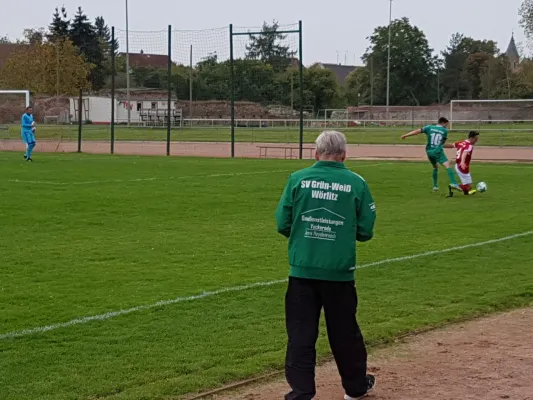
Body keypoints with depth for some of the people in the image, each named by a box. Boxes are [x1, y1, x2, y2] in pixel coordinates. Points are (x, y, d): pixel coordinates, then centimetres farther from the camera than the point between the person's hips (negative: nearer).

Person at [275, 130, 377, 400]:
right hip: (339, 271, 1)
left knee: (300, 333, 4)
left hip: (302, 269, 0)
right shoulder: (356, 183, -3)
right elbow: (366, 231, -1)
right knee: (344, 332, 15)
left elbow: (282, 224, -2)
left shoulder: (297, 179, -3)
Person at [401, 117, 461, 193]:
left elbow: (417, 131, 2)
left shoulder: (430, 128, 8)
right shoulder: (444, 131, 4)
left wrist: (405, 135, 6)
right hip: (438, 152, -5)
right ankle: (453, 183, -36)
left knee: (435, 167, 26)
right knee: (447, 166, -15)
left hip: (429, 152, 5)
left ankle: (435, 186, 26)